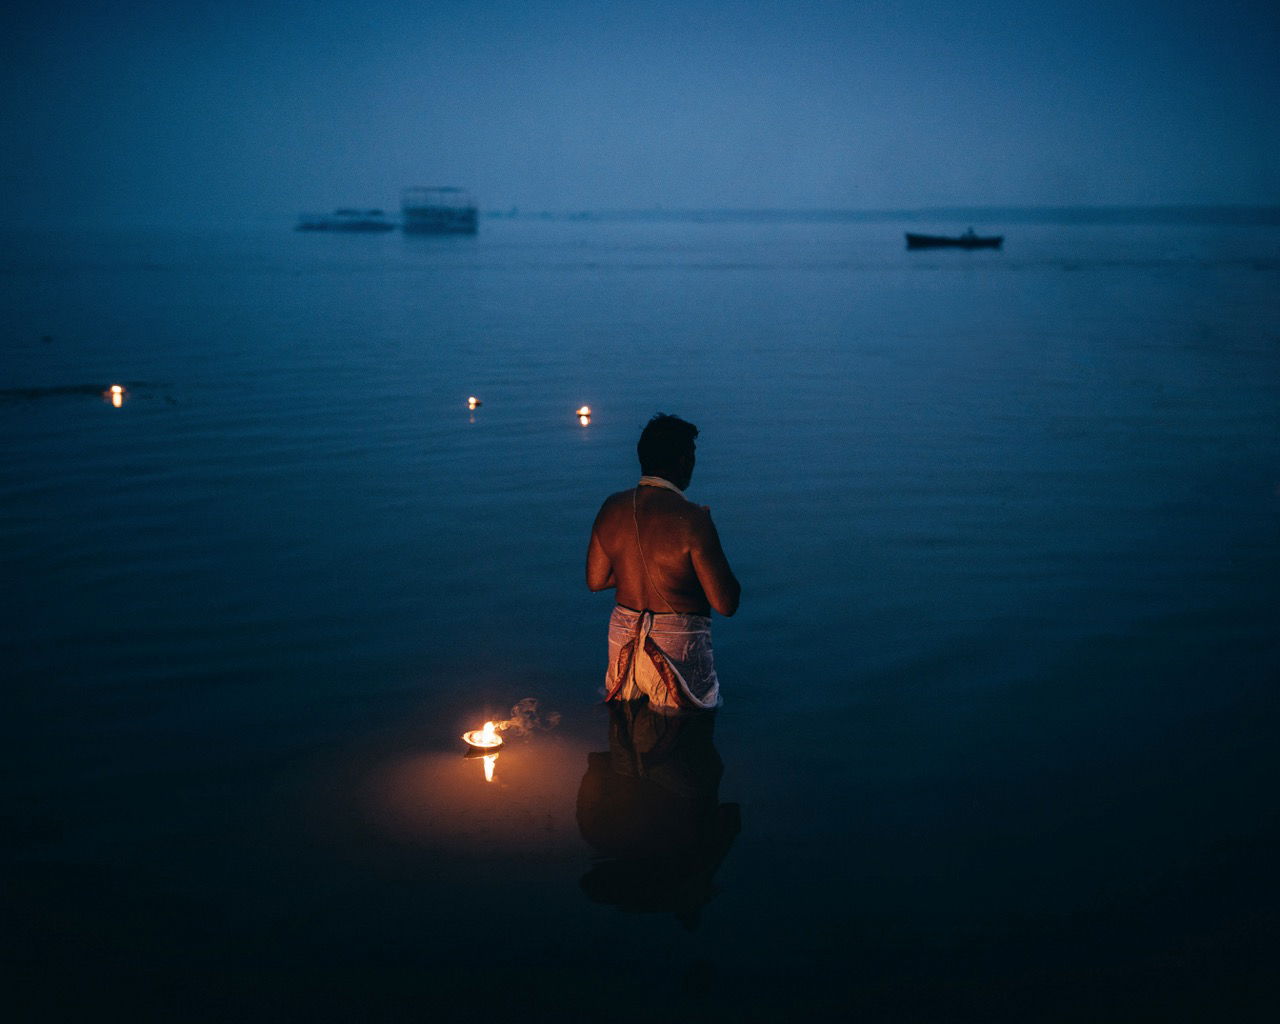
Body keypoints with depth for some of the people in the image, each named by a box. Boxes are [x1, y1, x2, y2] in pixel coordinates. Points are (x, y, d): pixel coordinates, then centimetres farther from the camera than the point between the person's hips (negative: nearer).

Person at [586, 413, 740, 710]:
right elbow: (726, 604, -13)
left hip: (623, 638, 6)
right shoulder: (690, 519, -17)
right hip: (677, 646, -6)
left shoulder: (612, 507, 0)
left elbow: (595, 581, 11)